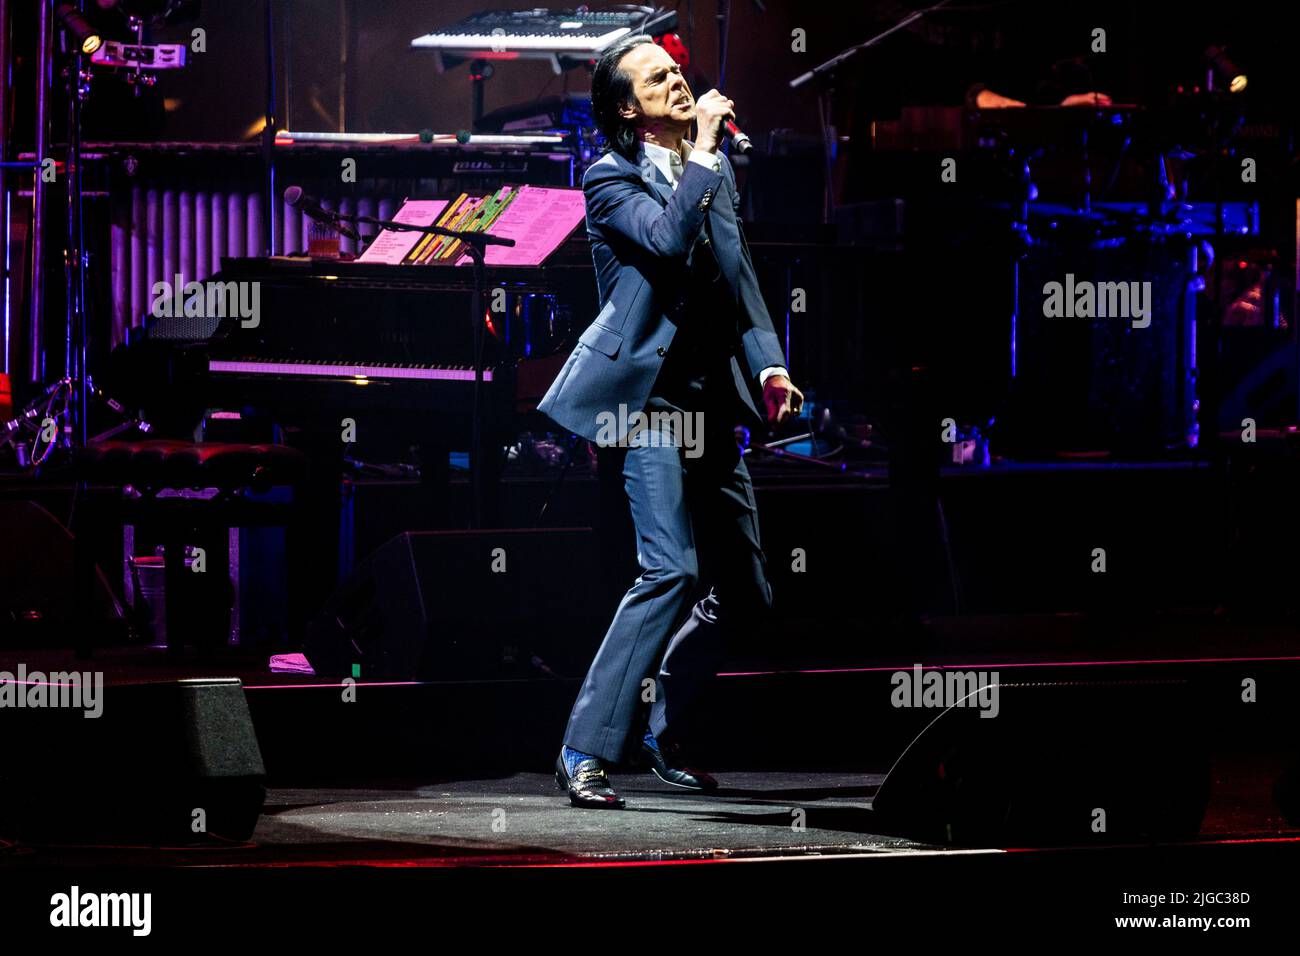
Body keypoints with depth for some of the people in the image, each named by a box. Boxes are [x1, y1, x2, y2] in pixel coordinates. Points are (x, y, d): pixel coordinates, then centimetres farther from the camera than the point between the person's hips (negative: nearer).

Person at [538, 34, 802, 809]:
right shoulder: (611, 179, -5)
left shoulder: (717, 172, 15)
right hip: (646, 394, -7)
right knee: (672, 571, -21)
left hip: (710, 400, 7)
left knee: (749, 591, 9)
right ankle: (587, 750, -17)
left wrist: (768, 366, 3)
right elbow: (669, 238, -24)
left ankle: (662, 720, 29)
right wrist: (702, 149, -17)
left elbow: (742, 280, 17)